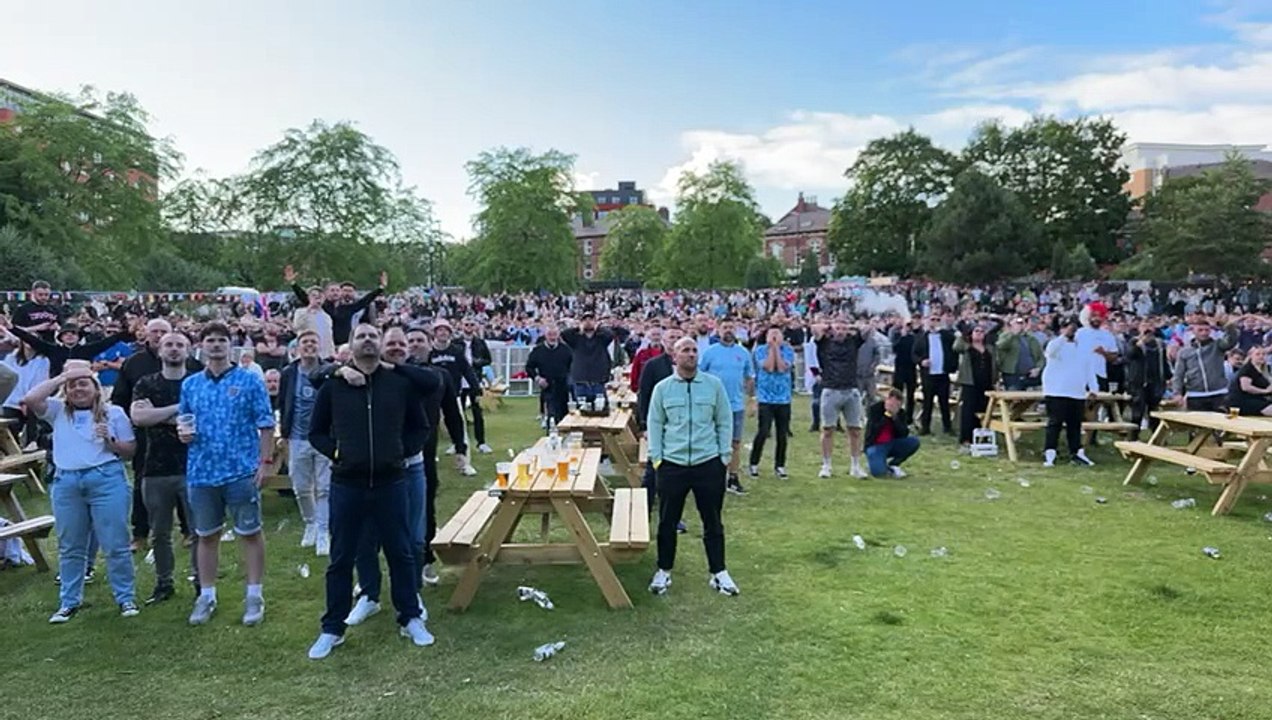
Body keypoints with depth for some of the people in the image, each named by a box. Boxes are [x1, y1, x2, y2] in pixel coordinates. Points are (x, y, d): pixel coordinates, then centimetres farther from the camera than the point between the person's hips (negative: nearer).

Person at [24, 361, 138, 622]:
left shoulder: (114, 413, 6)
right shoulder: (58, 412, 12)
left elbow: (130, 451, 6)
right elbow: (30, 399, -7)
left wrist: (109, 440, -12)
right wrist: (62, 377, -3)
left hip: (106, 479, -3)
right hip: (66, 482, 3)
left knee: (115, 545, 0)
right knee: (70, 547, 12)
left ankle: (126, 597, 10)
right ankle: (69, 601, 23)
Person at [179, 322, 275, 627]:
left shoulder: (250, 381, -2)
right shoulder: (190, 384, 9)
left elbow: (265, 425, -4)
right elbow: (183, 420, 19)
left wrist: (265, 461, -11)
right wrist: (182, 431, -5)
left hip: (241, 471, -4)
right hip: (202, 472, 4)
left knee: (250, 532, 4)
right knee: (206, 535, 13)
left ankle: (254, 595, 14)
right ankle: (206, 595, 25)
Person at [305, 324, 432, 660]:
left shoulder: (400, 383, 0)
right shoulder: (333, 385, 0)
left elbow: (420, 428, 9)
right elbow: (315, 432, 9)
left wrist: (400, 451, -4)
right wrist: (335, 451, -7)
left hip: (391, 483, 0)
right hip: (346, 485, 0)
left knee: (401, 554, 10)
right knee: (341, 559, 10)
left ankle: (411, 619, 25)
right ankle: (332, 629, 23)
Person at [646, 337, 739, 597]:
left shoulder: (714, 385, 1)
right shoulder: (662, 388, 1)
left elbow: (724, 422, 6)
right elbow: (655, 425, 5)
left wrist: (724, 456, 1)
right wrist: (656, 459, -1)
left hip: (709, 464, 0)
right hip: (672, 465, 0)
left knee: (713, 522, 9)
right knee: (667, 522, 8)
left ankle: (718, 573, 22)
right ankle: (664, 571, 23)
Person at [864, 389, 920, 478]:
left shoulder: (901, 412, 0)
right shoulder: (874, 409, -10)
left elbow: (904, 434, -12)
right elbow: (872, 431, -22)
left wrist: (895, 417, -22)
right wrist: (887, 415, -23)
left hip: (892, 444, 5)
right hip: (875, 445, -5)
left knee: (914, 441, -20)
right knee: (879, 472, -31)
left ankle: (892, 465, -3)